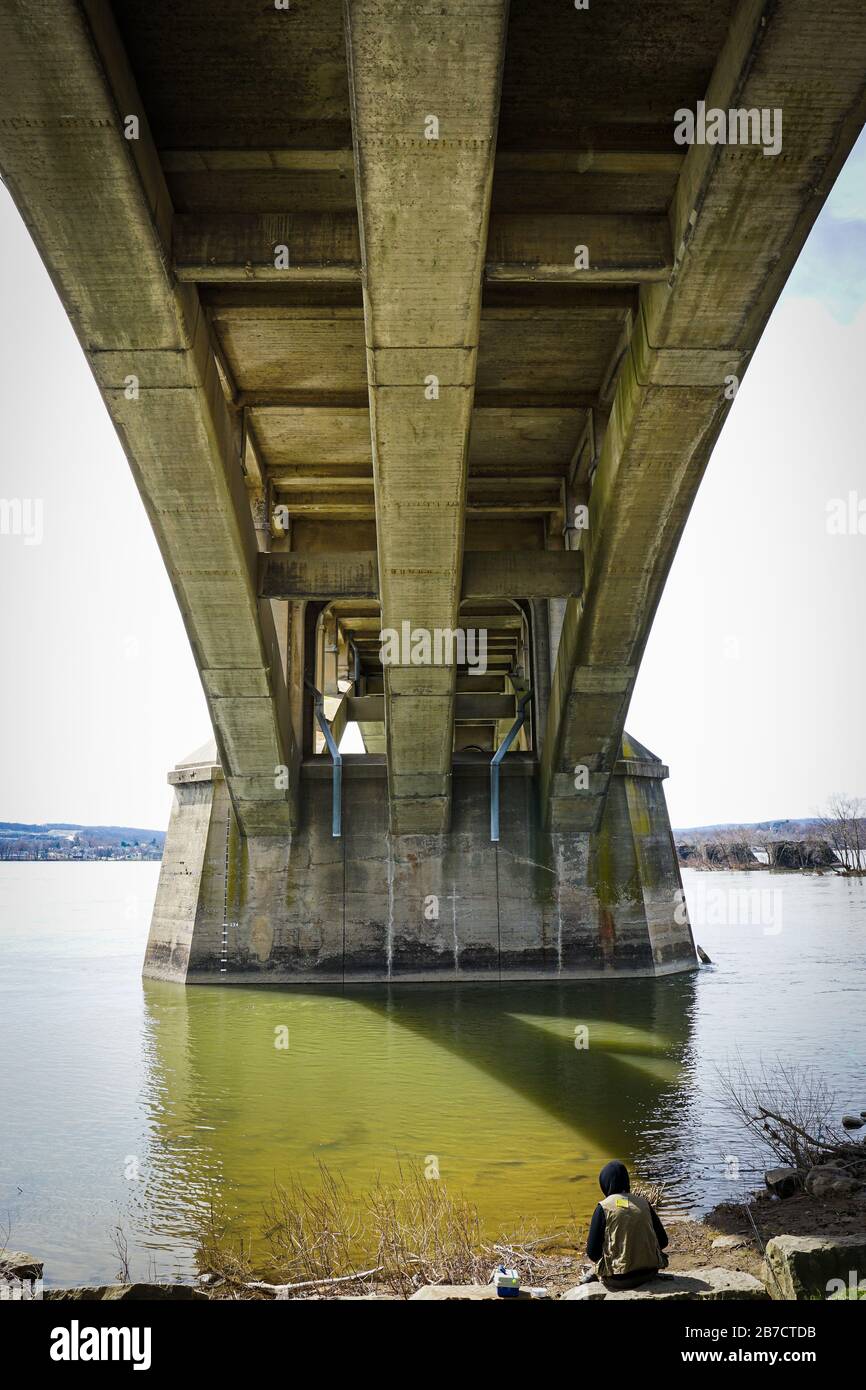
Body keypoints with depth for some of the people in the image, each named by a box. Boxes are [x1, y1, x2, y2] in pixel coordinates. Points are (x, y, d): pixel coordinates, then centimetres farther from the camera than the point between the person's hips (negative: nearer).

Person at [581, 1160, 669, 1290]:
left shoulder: (603, 1208, -8)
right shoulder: (644, 1203, 3)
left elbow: (592, 1252, -8)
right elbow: (662, 1241, 9)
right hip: (650, 1272, 3)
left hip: (618, 1279, -3)